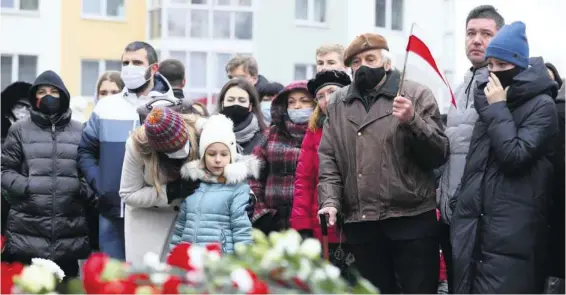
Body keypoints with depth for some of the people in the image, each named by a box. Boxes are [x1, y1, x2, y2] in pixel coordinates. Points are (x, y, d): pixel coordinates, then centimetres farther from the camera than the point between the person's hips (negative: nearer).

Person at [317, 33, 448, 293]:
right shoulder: (338, 104, 14)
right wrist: (330, 200, -5)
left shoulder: (416, 95, 3)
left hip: (411, 218, -3)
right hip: (360, 223, 3)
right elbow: (328, 157, 10)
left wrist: (412, 121, -18)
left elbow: (439, 155, -2)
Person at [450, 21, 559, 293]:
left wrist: (498, 108, -10)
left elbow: (515, 155, -17)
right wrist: (460, 203, 19)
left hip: (512, 233, -7)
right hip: (474, 229, 7)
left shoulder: (541, 105, -4)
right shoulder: (488, 98, 18)